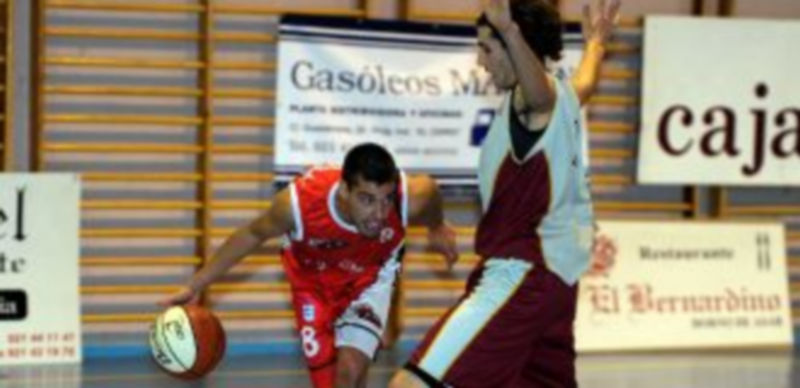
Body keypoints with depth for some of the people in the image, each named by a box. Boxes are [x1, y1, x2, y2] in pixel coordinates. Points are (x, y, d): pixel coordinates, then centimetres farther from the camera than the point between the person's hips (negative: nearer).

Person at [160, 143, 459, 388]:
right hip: (314, 278, 0)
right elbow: (252, 235, -17)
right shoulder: (298, 202, -40)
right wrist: (196, 285, -11)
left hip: (369, 278, 0)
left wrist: (437, 229, 12)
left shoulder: (412, 198, -39)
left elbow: (429, 189, -11)